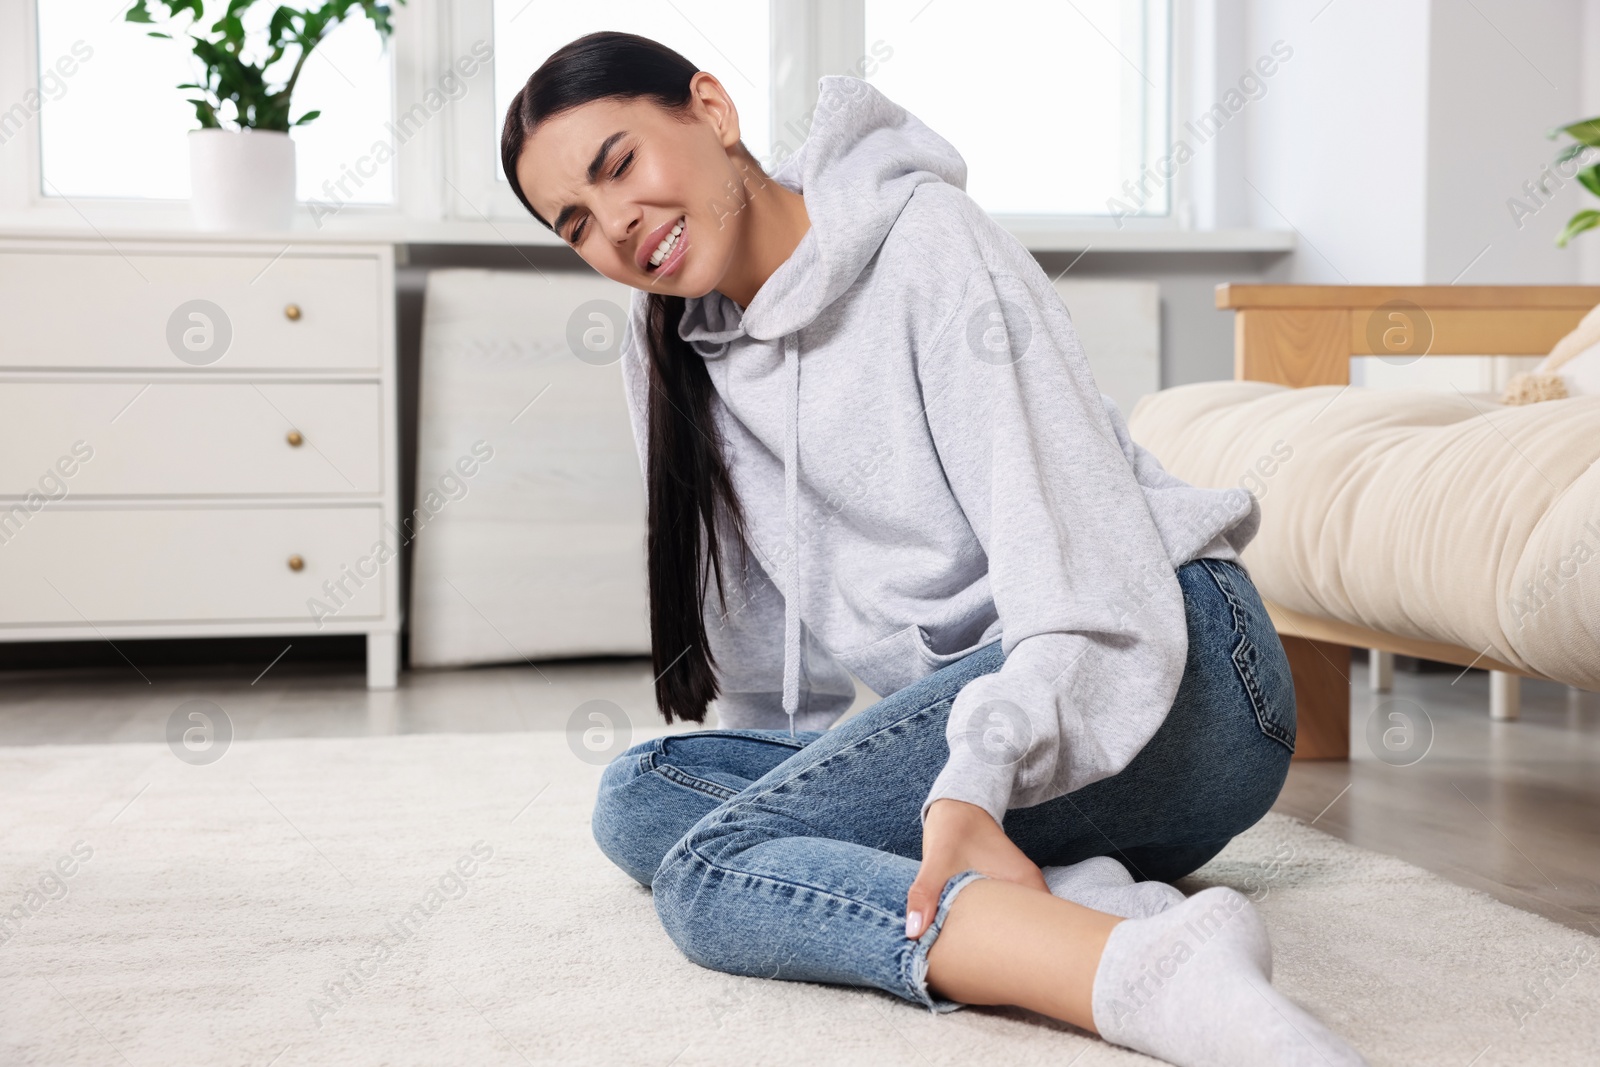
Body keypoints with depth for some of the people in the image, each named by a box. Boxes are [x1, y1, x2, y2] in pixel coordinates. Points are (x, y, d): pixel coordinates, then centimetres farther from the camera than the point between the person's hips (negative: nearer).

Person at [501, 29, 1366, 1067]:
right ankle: (1052, 895, -23)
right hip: (961, 701, 8)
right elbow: (769, 641, 19)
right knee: (640, 795, -5)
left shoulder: (927, 238, -9)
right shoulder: (670, 348, 13)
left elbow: (1069, 536, -20)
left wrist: (973, 782, -33)